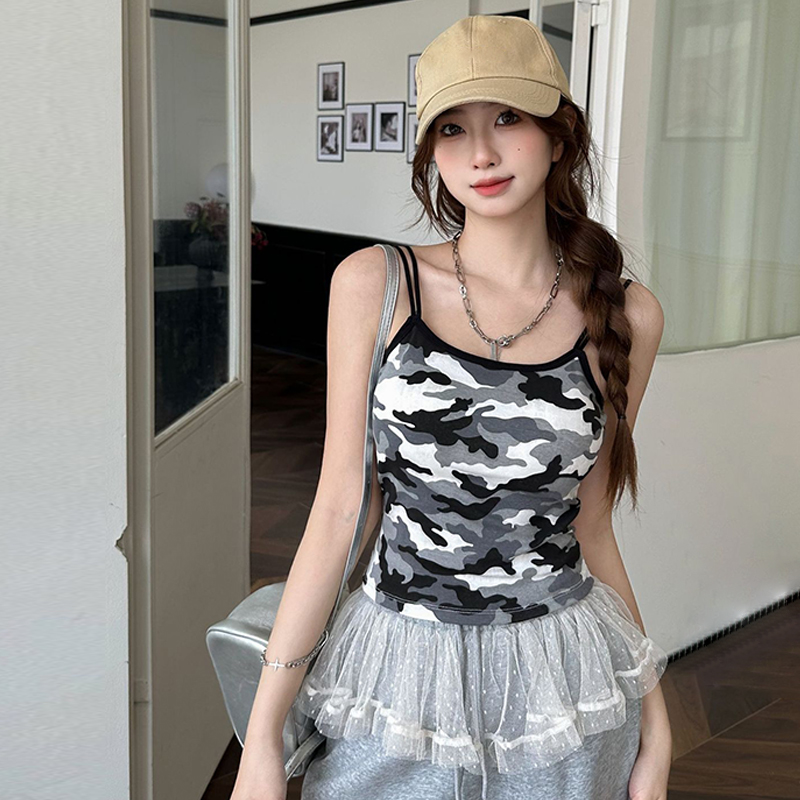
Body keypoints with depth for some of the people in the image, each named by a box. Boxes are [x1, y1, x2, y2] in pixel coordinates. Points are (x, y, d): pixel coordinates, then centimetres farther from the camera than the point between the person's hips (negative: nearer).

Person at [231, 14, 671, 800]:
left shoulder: (624, 315, -3)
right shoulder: (374, 284, -7)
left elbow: (590, 530, 5)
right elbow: (340, 510, -6)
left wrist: (655, 722, 9)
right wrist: (262, 736, -7)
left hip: (562, 695, 2)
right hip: (396, 677, -1)